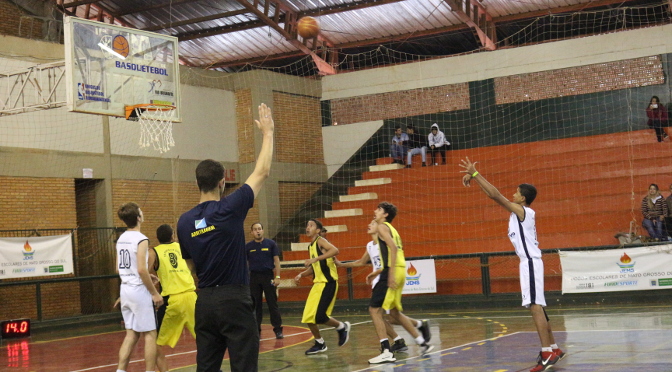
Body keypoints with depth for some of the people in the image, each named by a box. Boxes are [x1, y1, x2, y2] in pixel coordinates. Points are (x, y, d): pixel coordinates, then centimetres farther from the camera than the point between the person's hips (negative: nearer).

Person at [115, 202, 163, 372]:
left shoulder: (121, 239, 10)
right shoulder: (141, 239, -15)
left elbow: (118, 270, 13)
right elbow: (141, 269, -21)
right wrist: (155, 293, -14)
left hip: (125, 289, 7)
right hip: (139, 290, -7)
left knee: (131, 334, 11)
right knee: (149, 334, 1)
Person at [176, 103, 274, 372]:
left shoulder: (184, 222, 5)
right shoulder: (229, 209, -10)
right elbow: (262, 172, -1)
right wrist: (267, 132, 9)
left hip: (204, 302, 5)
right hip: (234, 299, -5)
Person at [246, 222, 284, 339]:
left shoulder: (271, 244, 2)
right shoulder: (248, 246, 6)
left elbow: (276, 260, 2)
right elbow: (245, 263, 10)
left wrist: (277, 277, -7)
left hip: (268, 276, -2)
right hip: (254, 277, 2)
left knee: (273, 304, -4)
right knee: (255, 305, 6)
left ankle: (278, 330, -2)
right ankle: (256, 330, 12)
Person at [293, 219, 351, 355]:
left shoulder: (321, 241, -9)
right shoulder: (310, 246, 17)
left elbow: (335, 250, -29)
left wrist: (316, 258, -31)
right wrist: (301, 275, 10)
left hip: (328, 283, -9)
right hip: (317, 283, 9)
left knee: (319, 317, -16)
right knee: (308, 318, 4)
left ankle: (342, 327, 10)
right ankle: (320, 344, 20)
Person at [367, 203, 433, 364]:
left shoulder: (382, 227, -4)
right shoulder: (391, 228, 23)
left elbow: (393, 247, -18)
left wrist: (391, 274, -25)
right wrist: (376, 273, 29)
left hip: (392, 271, -9)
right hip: (400, 271, 9)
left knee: (374, 309, -8)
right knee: (394, 312, 19)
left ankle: (386, 352, -14)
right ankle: (423, 343, 23)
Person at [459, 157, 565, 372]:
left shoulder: (522, 211, -10)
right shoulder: (519, 212, 16)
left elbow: (495, 195, -16)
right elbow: (494, 195, 21)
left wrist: (475, 174, -12)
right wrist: (474, 177, 18)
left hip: (531, 262, -11)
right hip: (528, 262, 11)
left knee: (535, 306, -14)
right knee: (537, 306, 15)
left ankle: (547, 354, -18)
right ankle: (553, 349, 22)